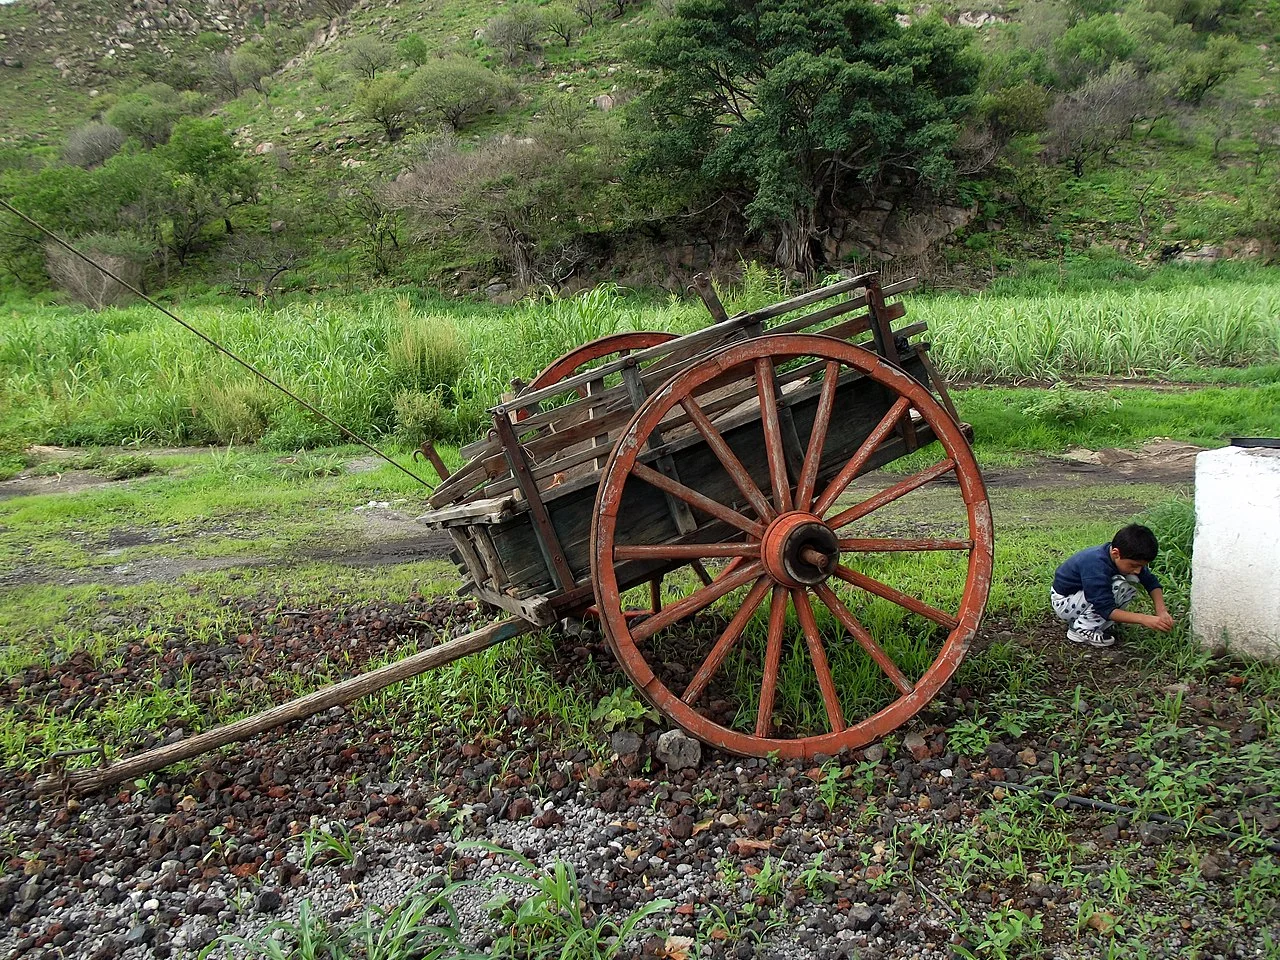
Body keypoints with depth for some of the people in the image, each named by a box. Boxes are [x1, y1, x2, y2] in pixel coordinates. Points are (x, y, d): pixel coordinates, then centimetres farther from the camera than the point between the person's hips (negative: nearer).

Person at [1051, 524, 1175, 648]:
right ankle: (1081, 630, -17)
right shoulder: (1096, 566, -34)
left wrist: (1161, 611, -17)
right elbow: (1107, 609, -34)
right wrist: (1143, 619, -41)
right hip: (1063, 602, -8)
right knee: (1118, 587, -27)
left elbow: (1151, 582, -1)